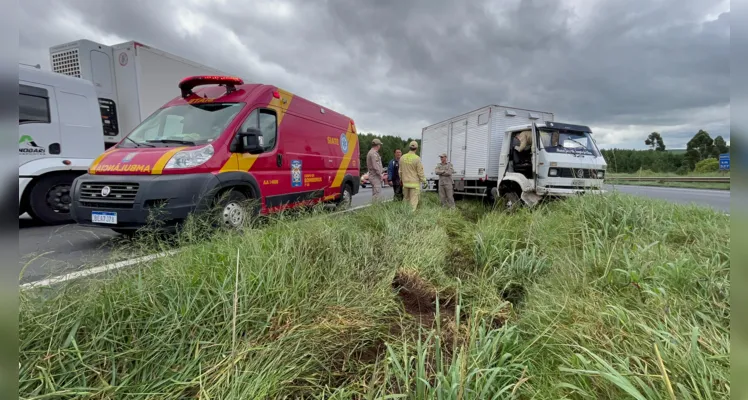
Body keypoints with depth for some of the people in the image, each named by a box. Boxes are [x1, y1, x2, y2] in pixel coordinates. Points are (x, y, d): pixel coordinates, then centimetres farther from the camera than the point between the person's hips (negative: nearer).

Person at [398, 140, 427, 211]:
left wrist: (401, 179, 24)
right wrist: (424, 181, 0)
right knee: (413, 200, 0)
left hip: (405, 182, 5)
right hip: (414, 183, -5)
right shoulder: (417, 158, -15)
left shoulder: (402, 157, 2)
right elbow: (420, 172, -11)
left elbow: (400, 171, 10)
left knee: (405, 199, 17)